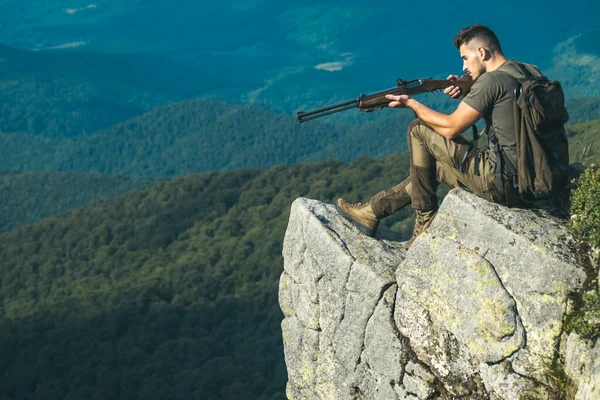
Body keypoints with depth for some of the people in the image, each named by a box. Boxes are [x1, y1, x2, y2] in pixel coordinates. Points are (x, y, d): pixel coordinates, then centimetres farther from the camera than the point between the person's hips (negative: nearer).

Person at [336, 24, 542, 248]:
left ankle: (424, 220, 9)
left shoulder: (491, 81, -14)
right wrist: (467, 88, 7)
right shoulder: (529, 72, 12)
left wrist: (411, 104, 4)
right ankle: (372, 212, 29)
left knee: (419, 131, 2)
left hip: (500, 183, -10)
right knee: (431, 166, 25)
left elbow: (450, 128, -9)